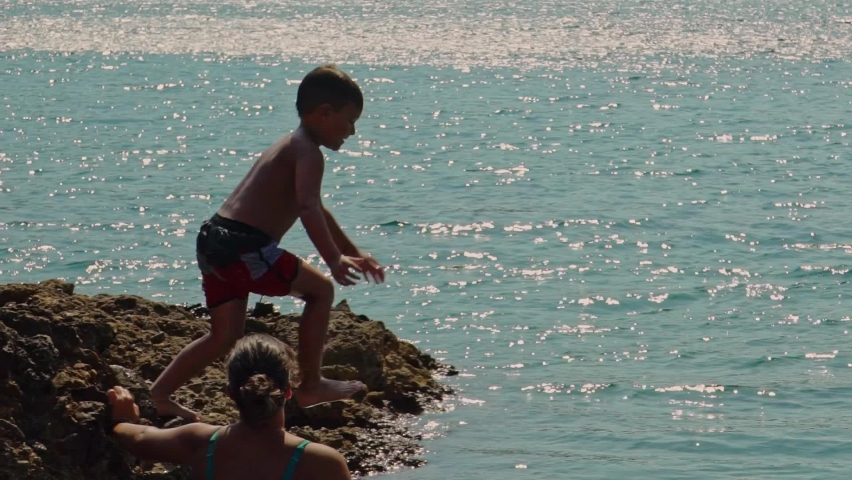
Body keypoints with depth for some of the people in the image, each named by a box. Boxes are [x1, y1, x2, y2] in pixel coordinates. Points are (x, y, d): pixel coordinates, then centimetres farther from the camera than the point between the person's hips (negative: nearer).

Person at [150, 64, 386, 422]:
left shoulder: (291, 147, 27)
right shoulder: (308, 153, -6)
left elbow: (317, 212, 39)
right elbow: (307, 208, -24)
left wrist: (354, 253, 44)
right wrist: (334, 259, -32)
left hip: (213, 241, 9)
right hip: (243, 246, -9)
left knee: (225, 335, 14)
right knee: (320, 289, 5)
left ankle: (160, 392, 9)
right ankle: (311, 386, 7)